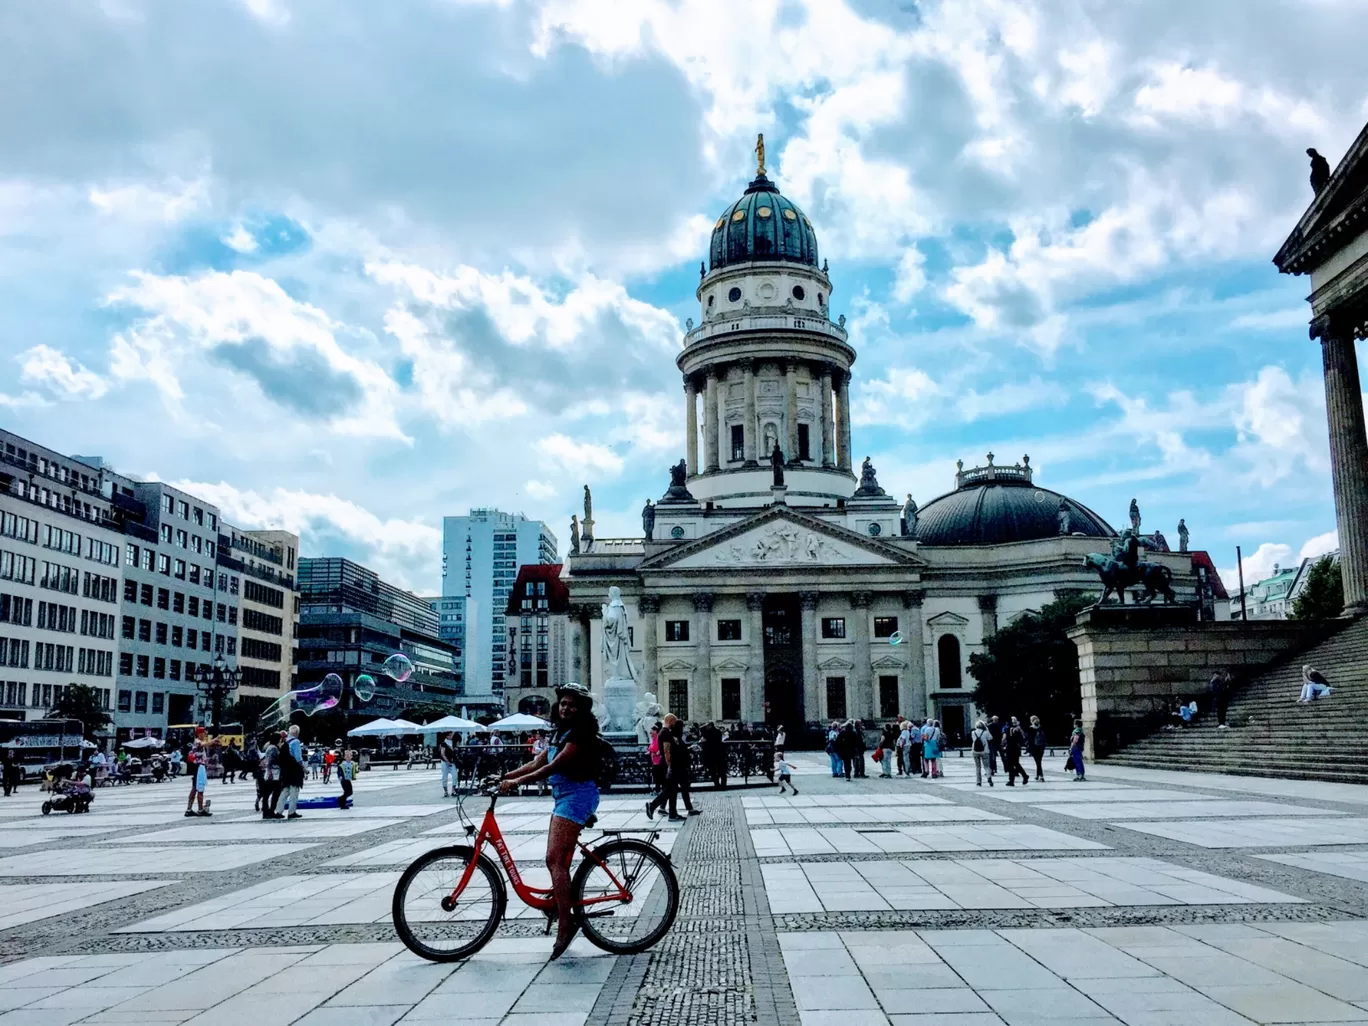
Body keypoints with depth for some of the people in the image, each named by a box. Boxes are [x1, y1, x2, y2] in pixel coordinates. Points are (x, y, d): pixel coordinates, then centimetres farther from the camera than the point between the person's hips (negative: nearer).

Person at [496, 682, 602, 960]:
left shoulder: (582, 731, -12)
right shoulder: (562, 733, 19)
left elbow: (554, 767, -19)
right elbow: (537, 763, 16)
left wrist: (517, 782, -20)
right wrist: (504, 776, 7)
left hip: (576, 795, -10)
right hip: (564, 796, 10)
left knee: (555, 860, -16)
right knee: (559, 862, 10)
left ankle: (564, 926, -15)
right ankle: (566, 918, 15)